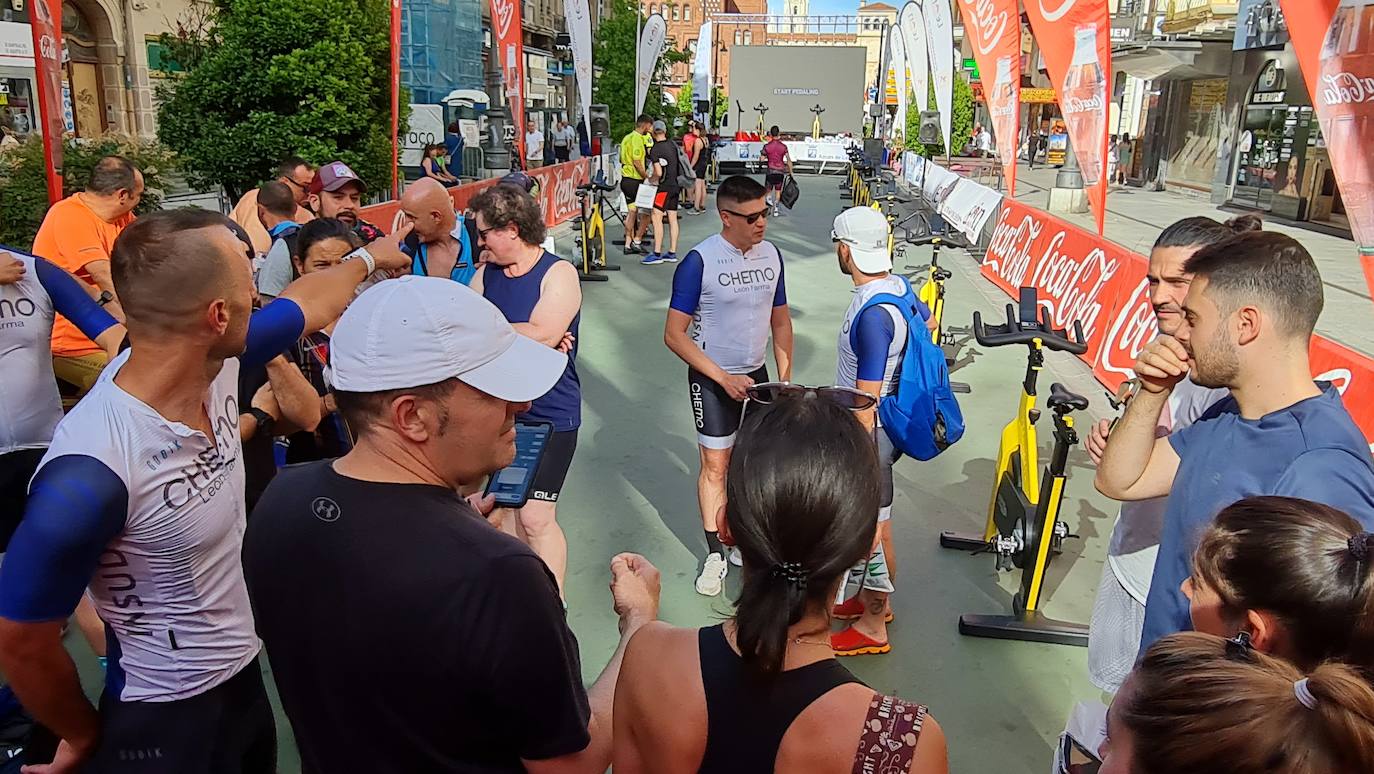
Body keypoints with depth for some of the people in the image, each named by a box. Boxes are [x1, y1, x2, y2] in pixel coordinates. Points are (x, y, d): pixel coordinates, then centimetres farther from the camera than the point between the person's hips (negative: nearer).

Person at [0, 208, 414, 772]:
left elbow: (308, 305, 8)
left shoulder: (214, 363, -13)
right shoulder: (90, 475, -33)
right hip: (165, 720, -7)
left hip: (245, 673, 8)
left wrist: (367, 258, 25)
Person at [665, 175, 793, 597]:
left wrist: (785, 379, 5)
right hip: (712, 379, -5)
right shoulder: (699, 261, -18)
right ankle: (715, 554, 12)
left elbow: (781, 321, 11)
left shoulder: (771, 254, 0)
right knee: (715, 465, 0)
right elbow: (674, 334, -17)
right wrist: (723, 378, -19)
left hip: (755, 374, 5)